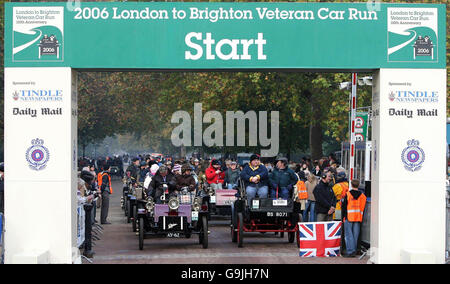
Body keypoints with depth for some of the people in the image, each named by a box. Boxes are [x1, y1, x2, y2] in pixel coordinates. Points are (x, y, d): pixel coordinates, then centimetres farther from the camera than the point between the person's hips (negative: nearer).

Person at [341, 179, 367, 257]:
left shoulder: (348, 194, -5)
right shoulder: (362, 196, 5)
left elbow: (344, 206, -1)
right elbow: (363, 208, 10)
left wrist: (343, 216, 10)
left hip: (349, 218, -3)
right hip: (358, 218, 4)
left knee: (348, 234, -2)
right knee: (355, 235, 9)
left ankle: (350, 251, -10)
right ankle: (354, 251, 11)